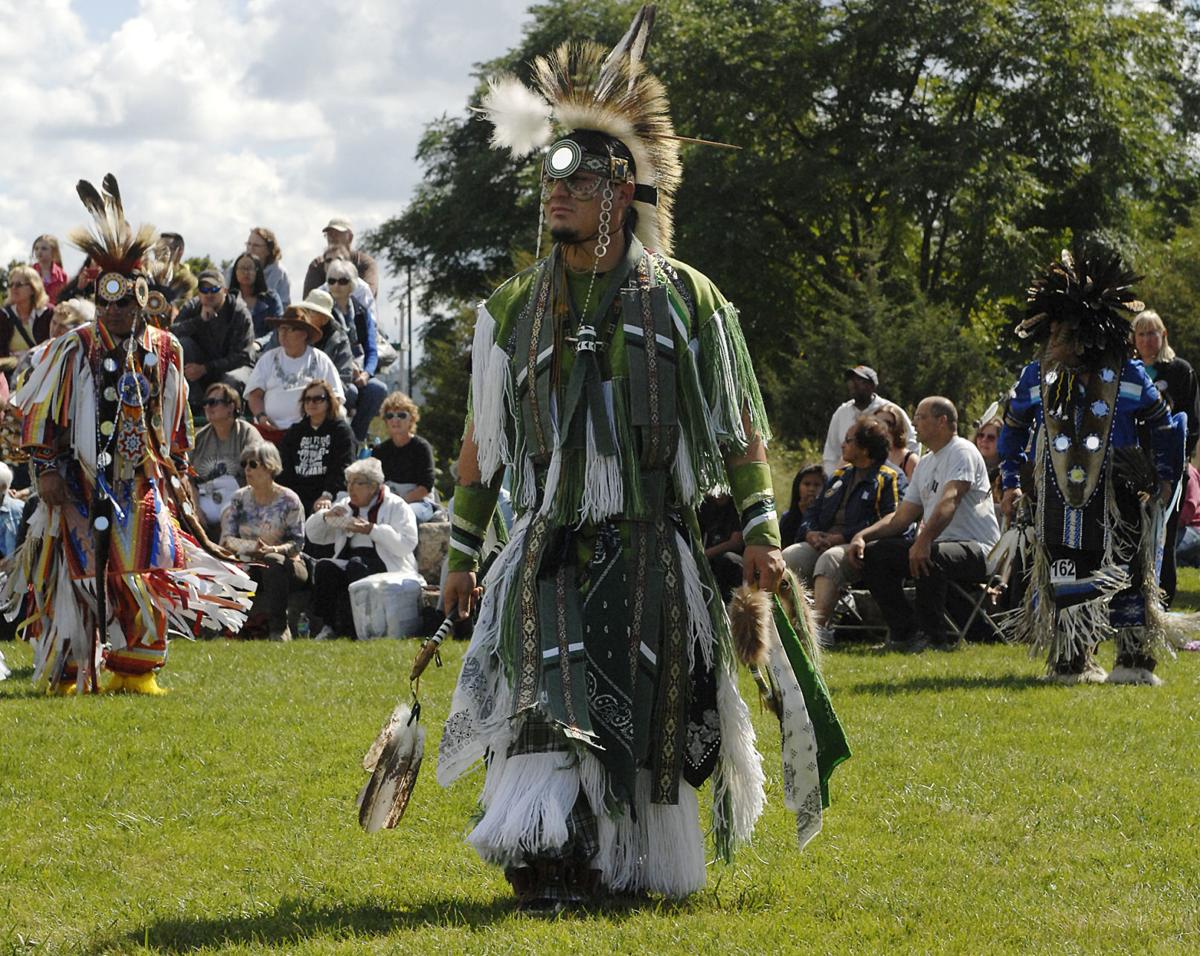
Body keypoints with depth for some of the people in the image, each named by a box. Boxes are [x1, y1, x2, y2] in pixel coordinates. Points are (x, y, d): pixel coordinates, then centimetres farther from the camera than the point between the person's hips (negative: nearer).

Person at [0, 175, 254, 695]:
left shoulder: (164, 351, 7)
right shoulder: (73, 350, -4)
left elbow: (175, 422, 18)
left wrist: (175, 472, 15)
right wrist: (48, 472, -7)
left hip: (143, 484, 3)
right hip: (81, 483, -3)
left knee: (146, 574, -5)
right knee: (79, 572, -2)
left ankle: (135, 670, 4)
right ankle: (65, 674, 9)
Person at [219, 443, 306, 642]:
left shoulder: (288, 500, -4)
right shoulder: (239, 498, 6)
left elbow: (297, 543, -8)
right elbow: (226, 539, 1)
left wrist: (272, 550, -27)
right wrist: (252, 547, -20)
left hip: (285, 565, -2)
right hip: (250, 565, 2)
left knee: (273, 561, -38)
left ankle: (279, 628, -29)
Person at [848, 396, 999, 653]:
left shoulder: (962, 452, -8)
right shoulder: (925, 464, 21)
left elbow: (950, 500, -26)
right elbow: (902, 517, 20)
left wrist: (923, 541, -40)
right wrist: (862, 535, 4)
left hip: (976, 549, -9)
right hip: (938, 544, 9)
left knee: (928, 557, -39)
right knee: (873, 553, -2)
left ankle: (934, 637, -23)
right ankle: (906, 633, -4)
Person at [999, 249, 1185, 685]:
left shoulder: (1126, 376, -4)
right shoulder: (1037, 377, 2)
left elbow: (1163, 424, 8)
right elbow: (1013, 426, 17)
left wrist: (1165, 478, 5)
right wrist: (1011, 480, 13)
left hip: (1114, 495, -2)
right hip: (1058, 499, 2)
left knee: (1125, 573, -3)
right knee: (1064, 576, 3)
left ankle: (1135, 660, 7)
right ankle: (1071, 661, 13)